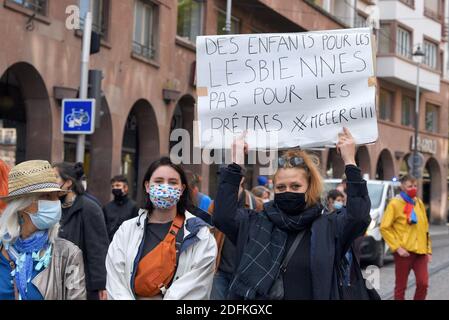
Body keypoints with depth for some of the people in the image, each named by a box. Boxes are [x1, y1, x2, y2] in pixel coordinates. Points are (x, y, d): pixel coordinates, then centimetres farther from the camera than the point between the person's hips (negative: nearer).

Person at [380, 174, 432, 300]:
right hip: (404, 252, -5)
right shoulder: (395, 203, -6)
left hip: (420, 251, 5)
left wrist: (428, 249, 13)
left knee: (423, 283, -3)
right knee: (401, 286, 2)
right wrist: (397, 247, -14)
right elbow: (384, 228, -10)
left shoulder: (419, 203, 12)